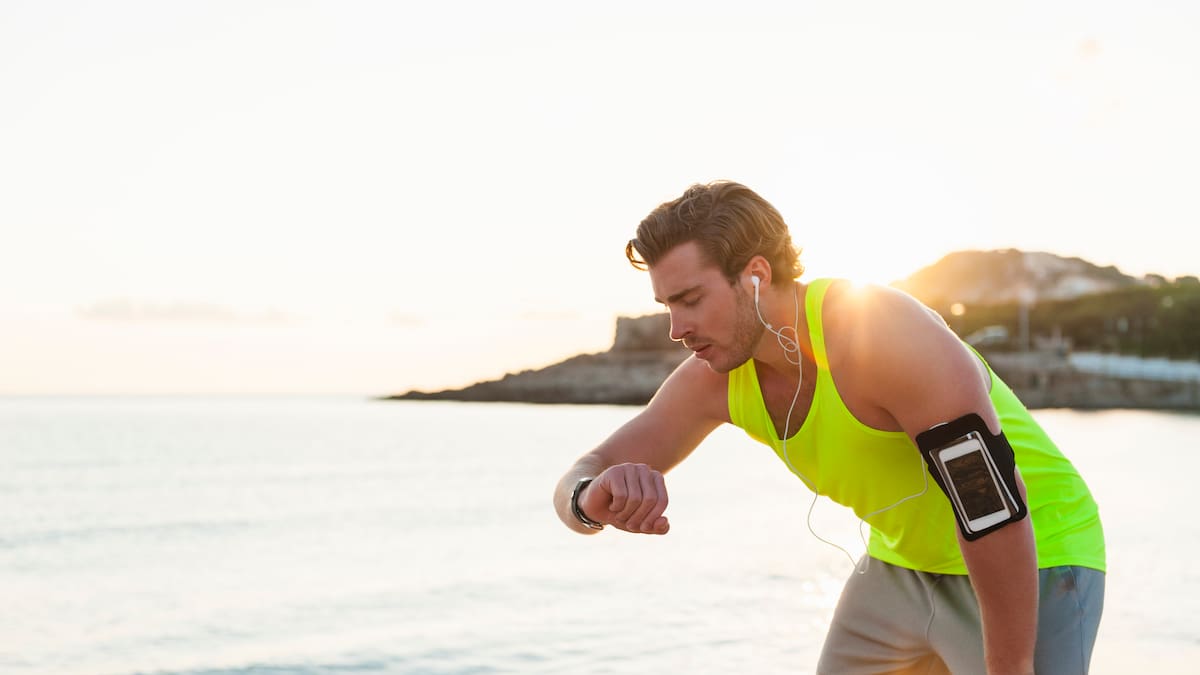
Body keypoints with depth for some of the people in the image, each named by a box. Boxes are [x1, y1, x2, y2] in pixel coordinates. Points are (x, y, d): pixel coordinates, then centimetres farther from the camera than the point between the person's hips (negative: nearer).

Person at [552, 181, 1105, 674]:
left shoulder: (889, 340, -31)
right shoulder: (713, 379, -9)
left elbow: (996, 518, -28)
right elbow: (577, 485, -10)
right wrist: (593, 500, -35)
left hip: (1034, 564, -6)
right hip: (901, 564, 7)